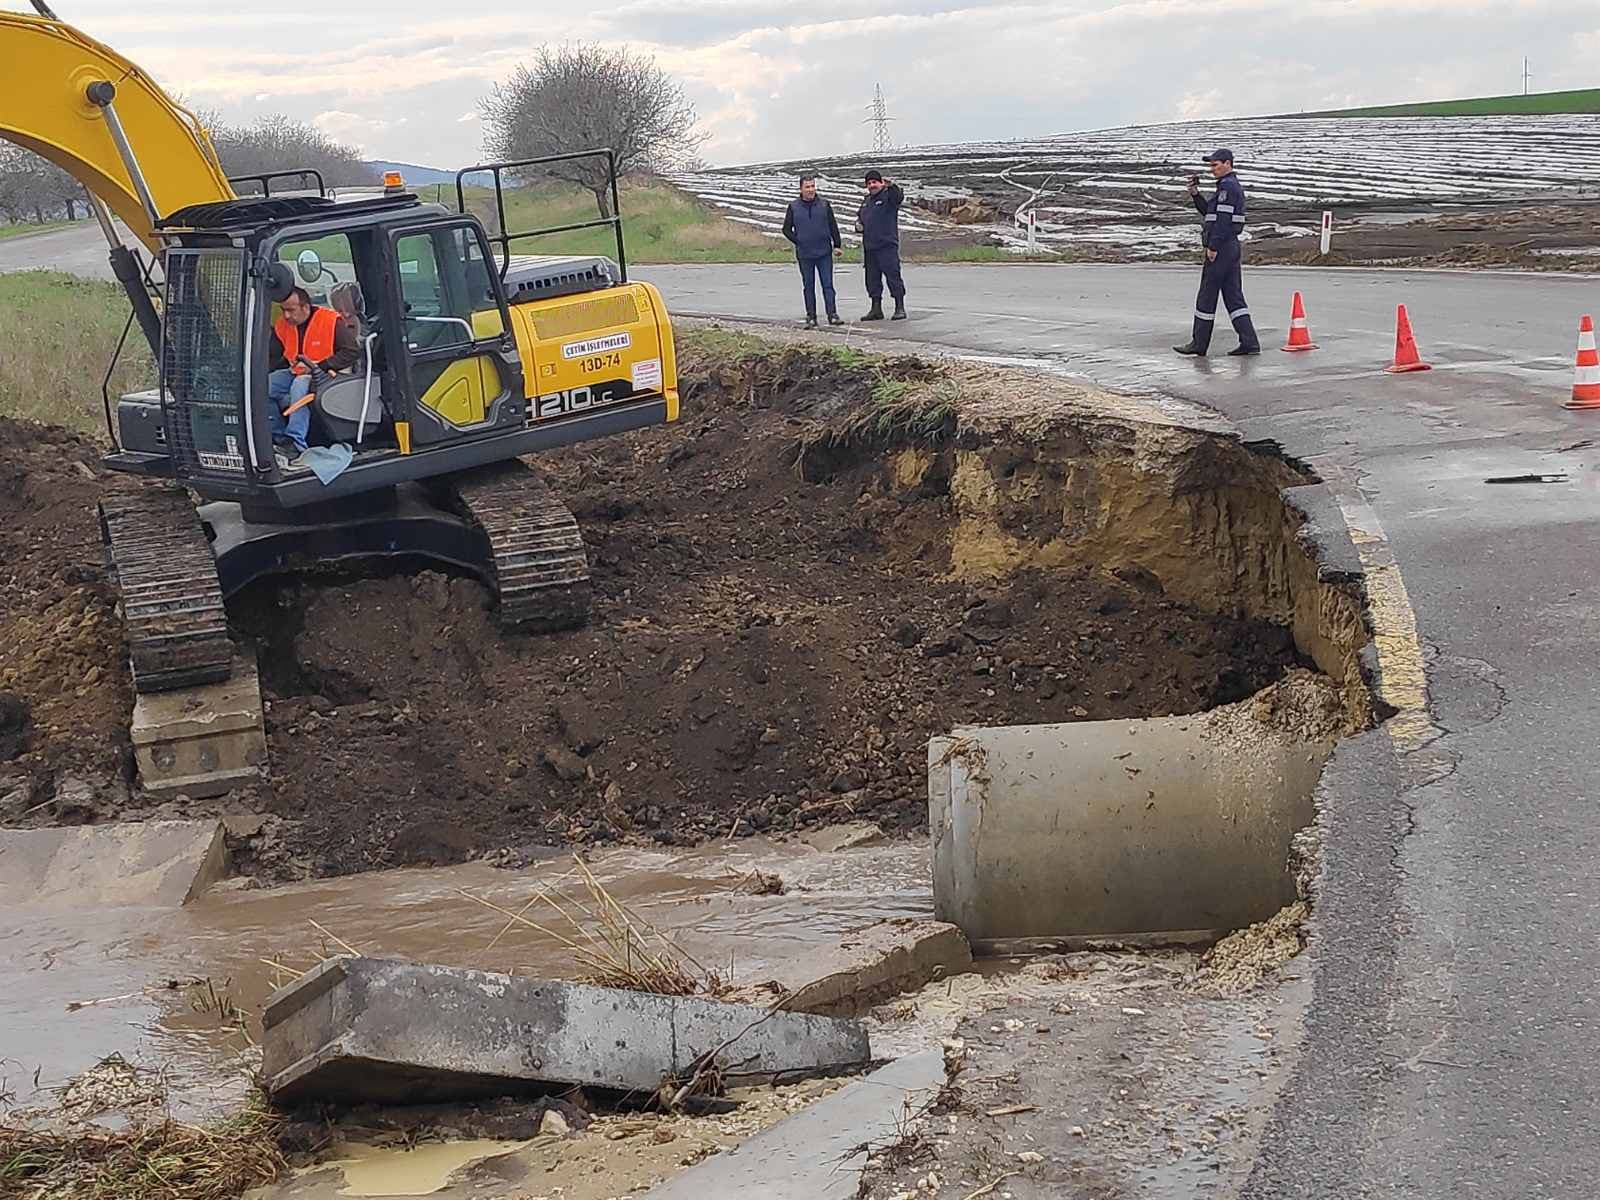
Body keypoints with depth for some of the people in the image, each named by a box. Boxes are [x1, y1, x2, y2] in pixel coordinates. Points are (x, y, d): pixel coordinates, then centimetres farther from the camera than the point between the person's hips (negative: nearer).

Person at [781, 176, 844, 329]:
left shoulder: (824, 205, 4)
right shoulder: (793, 207, 2)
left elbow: (833, 226, 8)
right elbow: (786, 229, 7)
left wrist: (837, 245, 3)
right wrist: (798, 242, -3)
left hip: (824, 253, 0)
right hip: (804, 255, 0)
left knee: (828, 285, -3)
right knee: (808, 287, 6)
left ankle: (832, 315, -3)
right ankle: (811, 317, 10)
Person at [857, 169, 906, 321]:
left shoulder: (888, 196, -4)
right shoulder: (867, 201, 18)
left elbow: (899, 196, -28)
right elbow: (860, 216, 32)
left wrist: (890, 186, -48)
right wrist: (858, 223, 9)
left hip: (887, 246, -7)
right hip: (869, 246, 7)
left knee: (893, 275, -7)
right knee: (872, 279, 10)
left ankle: (900, 307, -3)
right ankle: (876, 309, 17)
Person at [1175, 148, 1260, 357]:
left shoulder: (1227, 186, -13)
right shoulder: (1234, 186, 20)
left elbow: (1223, 219, -21)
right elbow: (1208, 212, 24)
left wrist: (1213, 246, -21)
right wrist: (1195, 193, 13)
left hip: (1220, 248, -10)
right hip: (1232, 248, 10)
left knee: (1206, 296, -2)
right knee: (1234, 297, 7)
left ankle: (1199, 344, 4)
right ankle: (1249, 342, 2)